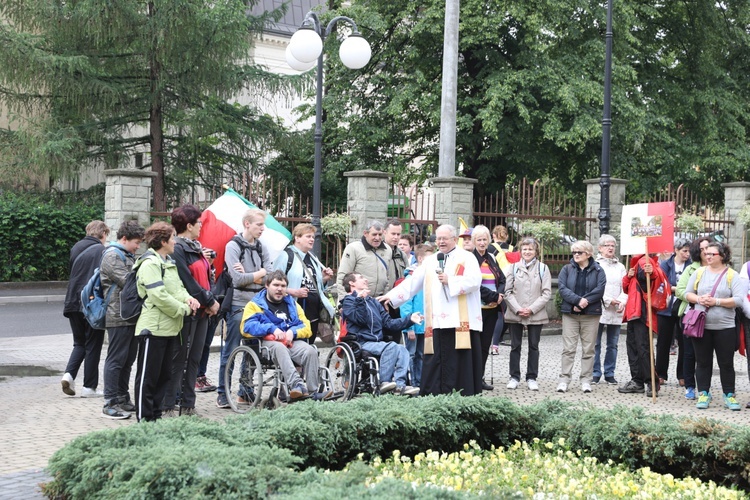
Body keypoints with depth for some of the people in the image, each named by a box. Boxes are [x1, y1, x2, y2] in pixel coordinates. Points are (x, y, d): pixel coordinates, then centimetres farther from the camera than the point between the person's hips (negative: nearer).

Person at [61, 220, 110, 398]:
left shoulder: (76, 248, 10)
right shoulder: (101, 250, -9)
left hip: (74, 302, 6)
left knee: (79, 343, 18)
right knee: (93, 346, 5)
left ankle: (69, 374, -2)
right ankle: (89, 387, 7)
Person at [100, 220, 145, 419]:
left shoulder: (128, 256, 21)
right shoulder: (112, 256, -10)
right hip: (119, 318, -10)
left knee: (128, 360, 14)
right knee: (116, 360, -6)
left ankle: (122, 399, 23)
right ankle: (110, 404, -2)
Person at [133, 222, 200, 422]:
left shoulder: (169, 263, 18)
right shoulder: (150, 264, -14)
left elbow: (178, 288, 20)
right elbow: (160, 296, -21)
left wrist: (188, 298, -2)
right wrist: (184, 310, -13)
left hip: (169, 328, 10)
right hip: (153, 328, -10)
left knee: (164, 375, 14)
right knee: (148, 377, -2)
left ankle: (156, 415, 22)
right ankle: (144, 419, 3)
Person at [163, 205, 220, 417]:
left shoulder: (196, 248, 16)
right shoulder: (178, 249, -13)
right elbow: (188, 282, -17)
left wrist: (212, 300, 3)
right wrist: (210, 302, -12)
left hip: (202, 312, 9)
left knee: (194, 360, 11)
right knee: (179, 360, -3)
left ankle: (188, 406, 17)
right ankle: (169, 407, 4)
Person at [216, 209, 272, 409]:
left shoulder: (260, 247, 11)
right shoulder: (233, 246, -7)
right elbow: (238, 278, -17)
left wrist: (248, 276, -13)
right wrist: (259, 273, -5)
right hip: (238, 305, -6)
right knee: (231, 351, -2)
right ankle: (222, 393, 4)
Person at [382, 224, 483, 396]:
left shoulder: (467, 258, 4)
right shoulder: (430, 261, 20)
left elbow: (474, 280, -10)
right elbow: (412, 282, 20)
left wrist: (450, 281, -14)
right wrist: (392, 296, 14)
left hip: (460, 320, -4)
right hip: (437, 322, 5)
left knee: (460, 359, -5)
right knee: (436, 360, 2)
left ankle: (464, 394, -1)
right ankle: (433, 394, 5)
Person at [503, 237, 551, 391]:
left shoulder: (543, 268, 2)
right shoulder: (514, 267, 4)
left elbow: (546, 293, -2)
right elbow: (508, 291, 1)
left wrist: (532, 309, -11)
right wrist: (517, 309, -11)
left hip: (536, 314, -1)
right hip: (515, 314, 1)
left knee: (534, 347, 7)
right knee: (515, 346, 7)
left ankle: (532, 377, 14)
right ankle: (514, 377, 14)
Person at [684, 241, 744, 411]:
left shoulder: (732, 275, -2)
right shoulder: (699, 272, 8)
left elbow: (738, 300, -10)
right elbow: (688, 293, 9)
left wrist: (716, 301, -16)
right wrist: (699, 299, -11)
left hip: (725, 327, -2)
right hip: (701, 325, 2)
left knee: (726, 363, 4)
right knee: (703, 362, 7)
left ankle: (729, 395, 15)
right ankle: (703, 394, 16)